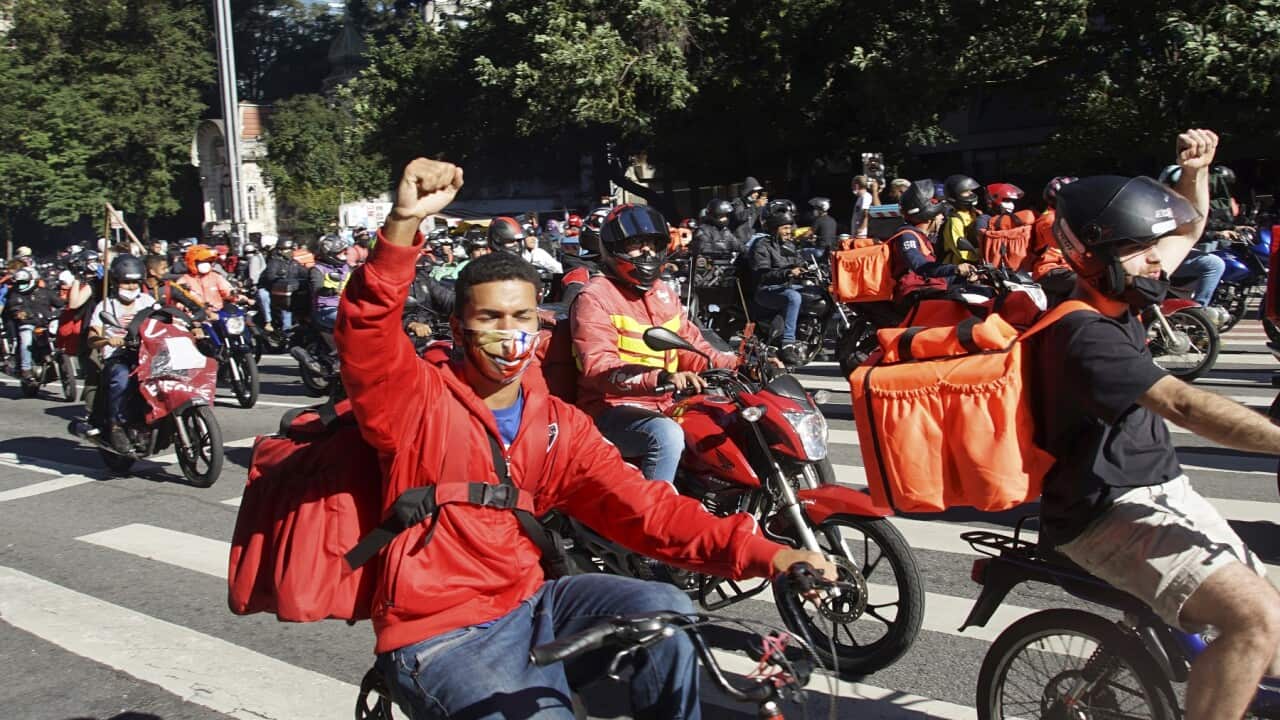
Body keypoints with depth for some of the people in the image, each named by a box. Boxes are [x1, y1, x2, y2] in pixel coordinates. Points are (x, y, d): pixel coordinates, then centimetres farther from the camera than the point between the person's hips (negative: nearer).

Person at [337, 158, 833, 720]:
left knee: (665, 610, -11)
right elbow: (368, 339, -28)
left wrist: (760, 551, -14)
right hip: (439, 635, -5)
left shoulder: (560, 423, 5)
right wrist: (403, 226, -44)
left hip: (528, 604, 5)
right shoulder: (417, 399, -8)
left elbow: (641, 506, -3)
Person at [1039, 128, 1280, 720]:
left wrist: (1195, 171, 5)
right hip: (1107, 515, -10)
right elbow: (1187, 408, -34)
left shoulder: (1115, 300, 6)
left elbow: (1189, 230, 22)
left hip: (1162, 490, 10)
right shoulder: (1084, 335, -23)